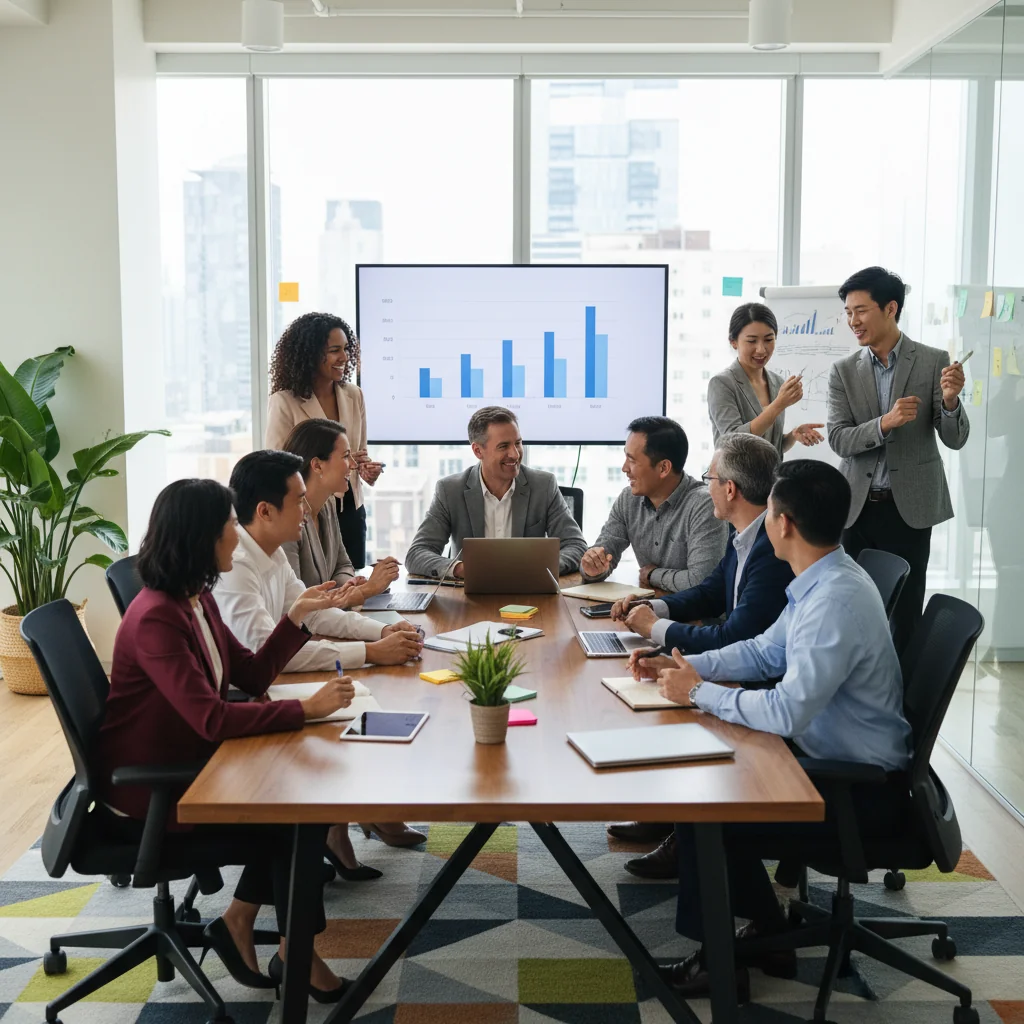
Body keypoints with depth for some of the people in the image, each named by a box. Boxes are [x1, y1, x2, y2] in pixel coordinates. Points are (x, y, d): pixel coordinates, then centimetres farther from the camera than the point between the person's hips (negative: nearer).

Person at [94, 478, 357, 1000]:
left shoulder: (197, 600, 4)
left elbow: (252, 675, 8)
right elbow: (213, 719, -33)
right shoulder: (155, 618, -26)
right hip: (144, 799, -9)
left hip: (184, 770, 9)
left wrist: (296, 616, -1)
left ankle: (238, 924, 9)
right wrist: (307, 709, -34)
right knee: (293, 821, -8)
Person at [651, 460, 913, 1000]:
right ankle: (767, 932, 21)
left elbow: (787, 712, -31)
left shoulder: (835, 601, -28)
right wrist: (690, 666, 1)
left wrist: (699, 693, -18)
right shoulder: (821, 580, 2)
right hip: (832, 754, 9)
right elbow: (766, 651, 13)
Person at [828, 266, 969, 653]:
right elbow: (838, 440, -7)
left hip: (909, 507, -2)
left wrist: (950, 401, -25)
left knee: (905, 615, 6)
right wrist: (884, 423, -24)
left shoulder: (934, 362, -3)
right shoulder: (843, 371, 2)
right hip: (856, 506, 2)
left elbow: (955, 440, -4)